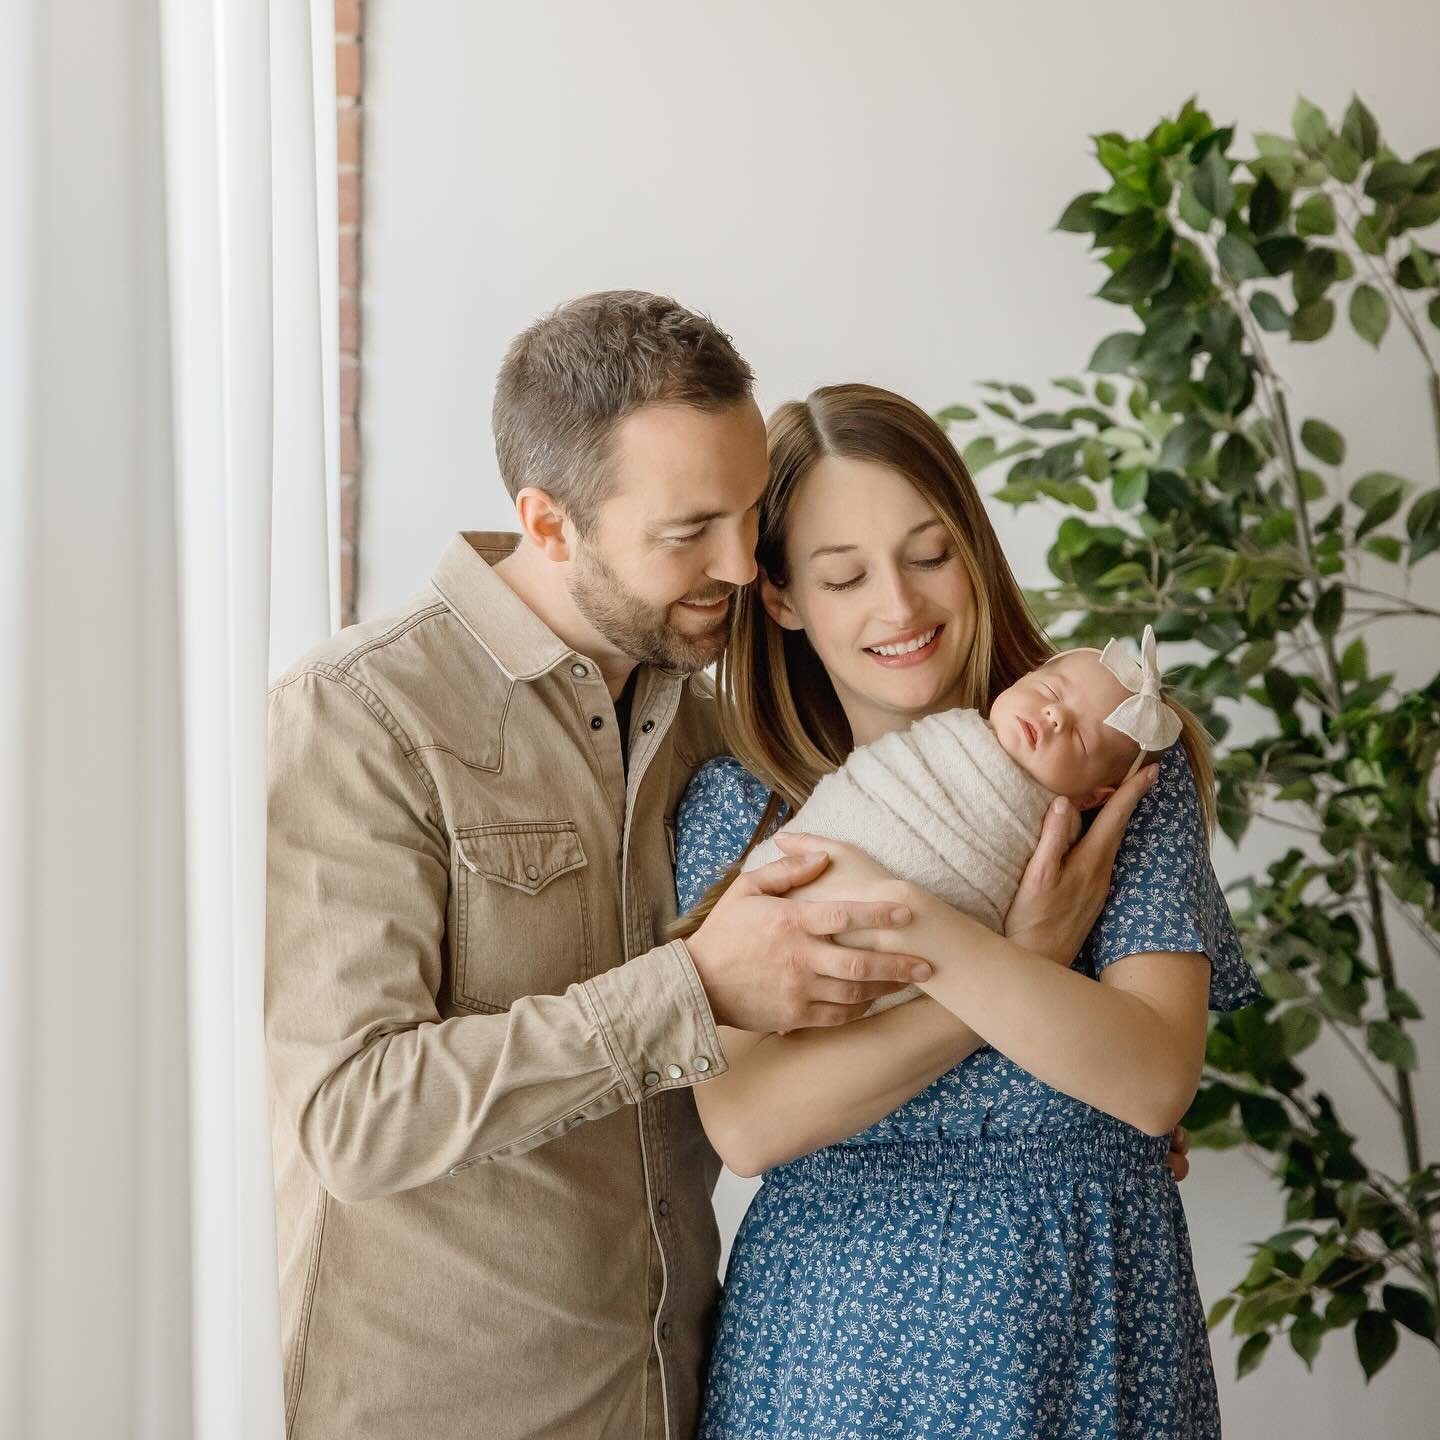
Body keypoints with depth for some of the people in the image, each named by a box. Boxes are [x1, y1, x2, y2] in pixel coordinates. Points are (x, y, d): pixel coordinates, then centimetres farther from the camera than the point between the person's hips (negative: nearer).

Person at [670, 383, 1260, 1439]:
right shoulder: (734, 805, -5)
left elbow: (1155, 1080, -17)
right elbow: (745, 1123, -16)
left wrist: (907, 916, -26)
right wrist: (1022, 962, -20)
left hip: (1086, 1334, 0)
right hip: (833, 1331, 0)